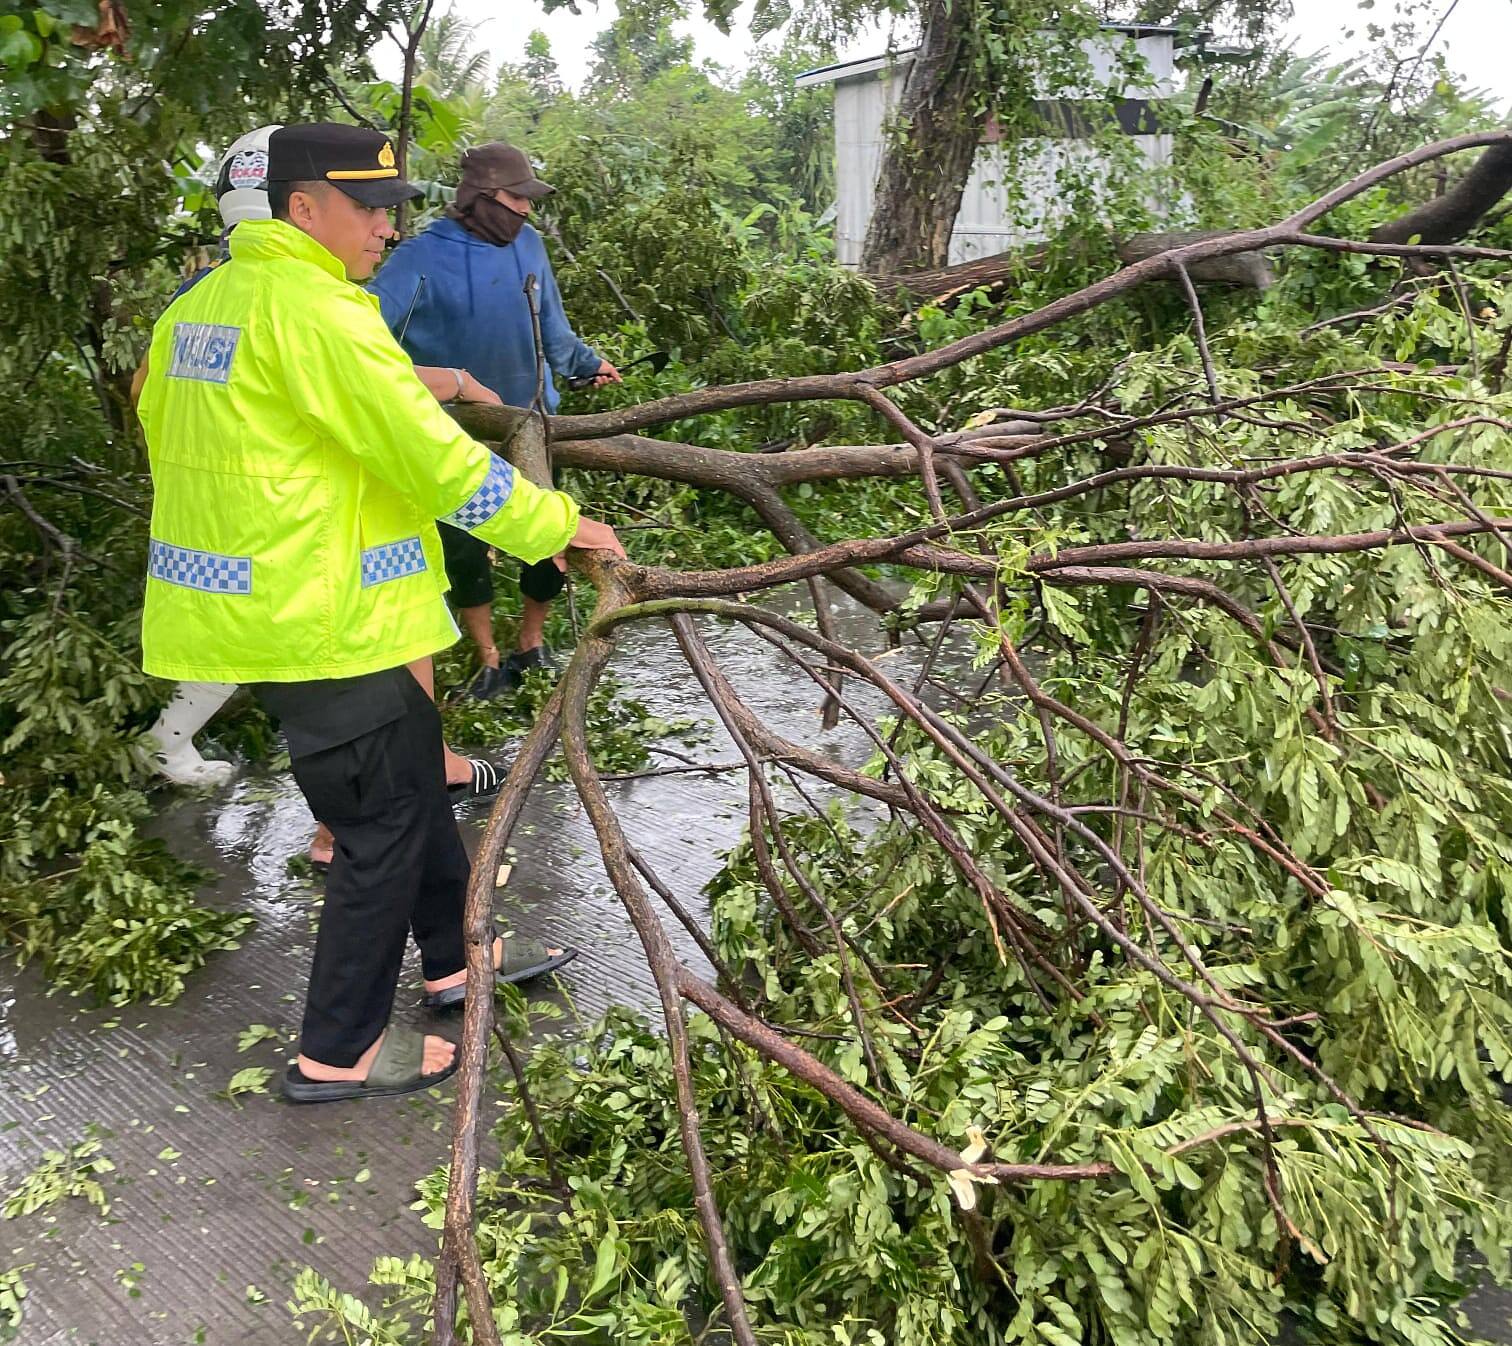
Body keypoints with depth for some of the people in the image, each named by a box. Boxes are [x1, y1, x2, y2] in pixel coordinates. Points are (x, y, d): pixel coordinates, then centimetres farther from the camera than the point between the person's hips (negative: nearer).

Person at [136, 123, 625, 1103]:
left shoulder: (195, 306, 13)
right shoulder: (316, 310, -18)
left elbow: (162, 430, 20)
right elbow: (433, 455, -20)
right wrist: (558, 524, -10)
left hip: (242, 604, 10)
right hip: (318, 622, -10)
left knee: (414, 772, 21)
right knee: (383, 821, 3)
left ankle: (454, 956, 37)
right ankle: (339, 1051, 16)